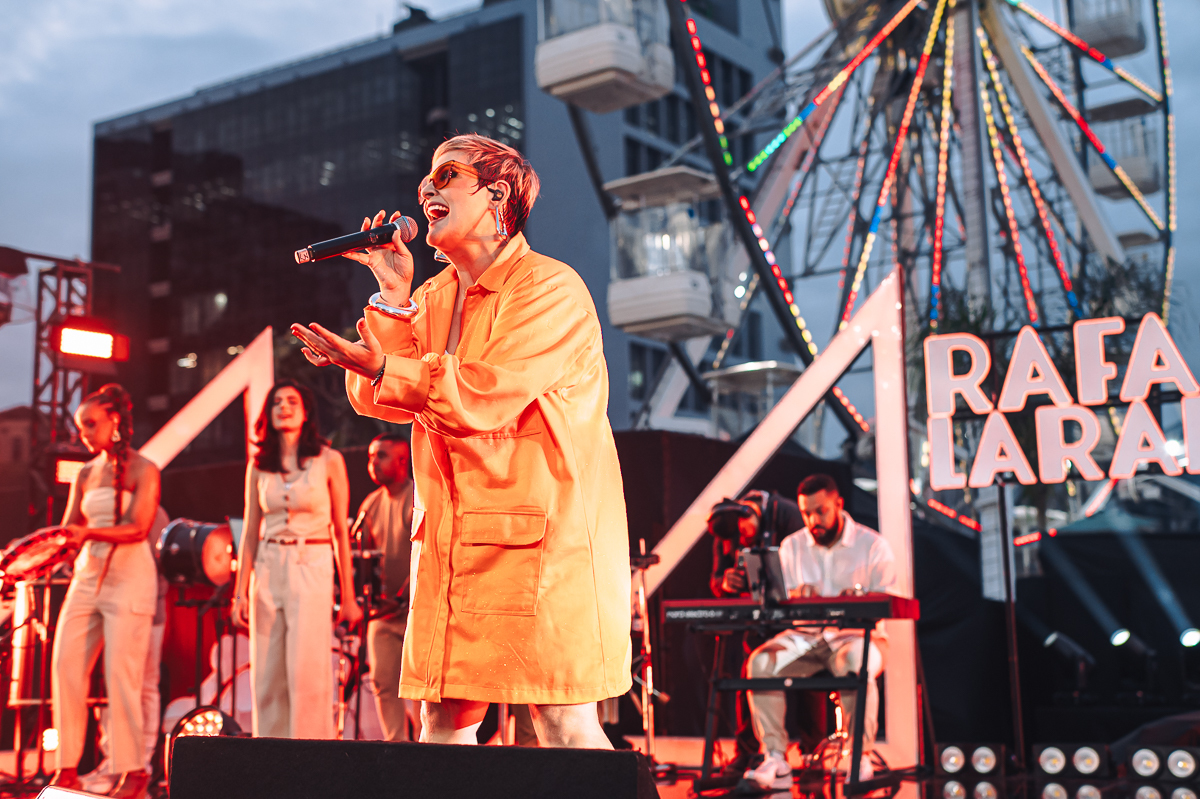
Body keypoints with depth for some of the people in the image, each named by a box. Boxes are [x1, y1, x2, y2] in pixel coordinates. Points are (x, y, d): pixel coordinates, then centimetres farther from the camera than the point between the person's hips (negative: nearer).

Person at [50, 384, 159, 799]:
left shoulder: (143, 470, -4)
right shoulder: (86, 475, 14)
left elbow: (138, 529, -14)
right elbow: (70, 525, 12)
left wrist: (90, 533, -26)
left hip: (130, 577, -6)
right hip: (87, 576, 6)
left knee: (121, 674, -9)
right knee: (65, 665, -3)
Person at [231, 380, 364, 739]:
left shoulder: (329, 461, 1)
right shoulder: (259, 467, 10)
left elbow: (341, 531, 3)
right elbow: (250, 534, 12)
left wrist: (348, 596, 0)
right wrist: (241, 592, 6)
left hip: (312, 567, -3)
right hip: (268, 570, 3)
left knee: (306, 672, -10)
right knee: (267, 678, 3)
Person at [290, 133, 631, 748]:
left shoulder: (550, 288, -6)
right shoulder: (432, 297, 17)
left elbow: (482, 395, -17)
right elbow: (373, 399, 7)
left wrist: (385, 367, -17)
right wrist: (393, 295, 1)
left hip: (543, 535, -7)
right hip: (454, 542, 7)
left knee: (566, 727, -5)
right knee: (442, 721, 6)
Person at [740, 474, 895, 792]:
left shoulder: (872, 545, -2)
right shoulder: (791, 546, 9)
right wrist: (796, 597, -18)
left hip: (856, 634, -3)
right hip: (804, 635, 3)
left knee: (856, 665, -39)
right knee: (760, 663, -25)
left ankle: (860, 756, -23)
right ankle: (775, 759, -23)